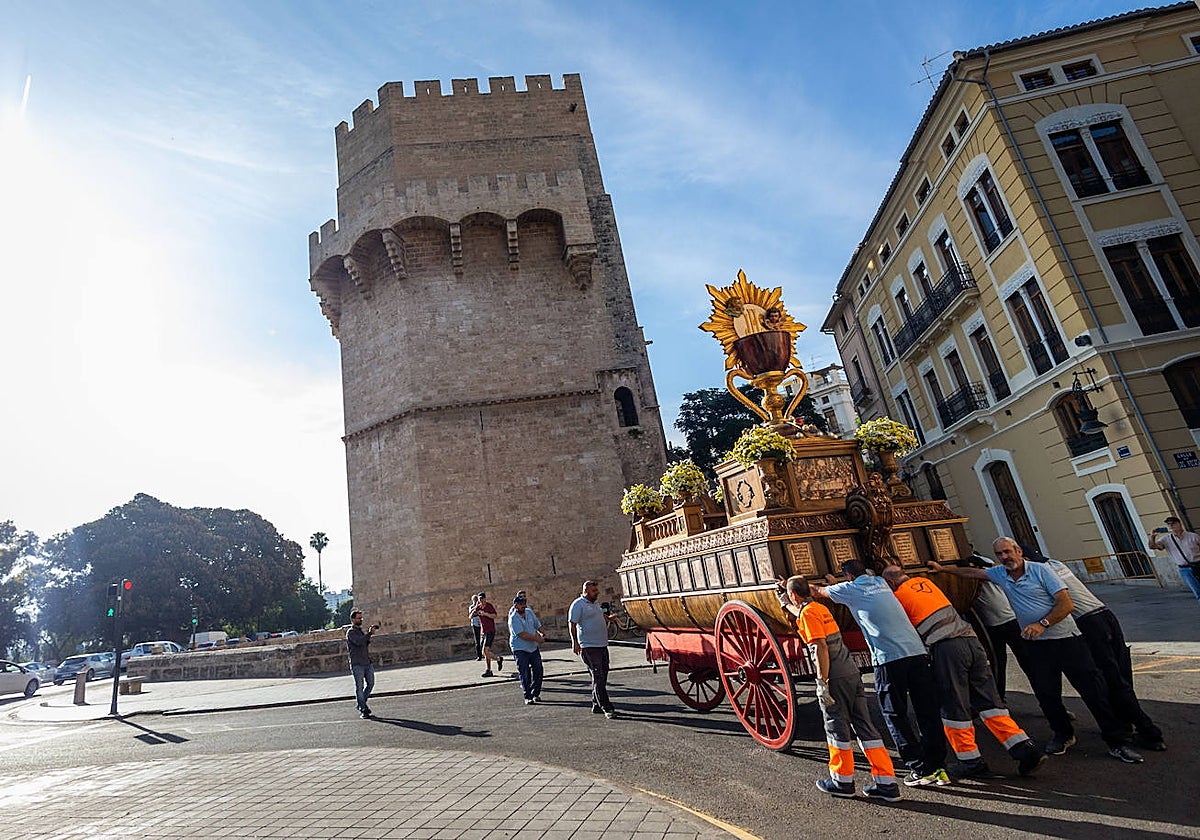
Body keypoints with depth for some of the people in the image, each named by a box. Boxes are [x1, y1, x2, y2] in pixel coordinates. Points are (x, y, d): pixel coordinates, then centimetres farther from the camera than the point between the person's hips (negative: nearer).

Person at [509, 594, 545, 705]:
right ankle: (527, 697, 4)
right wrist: (538, 639, -19)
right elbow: (522, 634, -22)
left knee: (538, 670, 5)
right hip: (520, 649, -6)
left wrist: (542, 634, -2)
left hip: (534, 647, 6)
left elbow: (537, 625, 17)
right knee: (524, 674, -5)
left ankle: (536, 694, 19)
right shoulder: (513, 619, -16)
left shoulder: (529, 612, 6)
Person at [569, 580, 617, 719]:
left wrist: (608, 618, 19)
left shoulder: (595, 604, 17)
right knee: (598, 678, -9)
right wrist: (575, 642, -23)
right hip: (589, 647, -9)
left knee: (602, 677, 13)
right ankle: (607, 708, -7)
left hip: (602, 645, 9)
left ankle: (596, 706, 23)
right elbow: (572, 624, -16)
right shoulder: (578, 604, -10)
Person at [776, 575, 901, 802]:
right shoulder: (820, 607, 16)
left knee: (837, 728, 5)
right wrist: (783, 595, 49)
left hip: (835, 677, -8)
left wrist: (822, 683, -18)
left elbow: (821, 647, -19)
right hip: (851, 671, 8)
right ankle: (887, 784, 13)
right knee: (864, 725, 10)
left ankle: (843, 781, 17)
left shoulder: (808, 613, -10)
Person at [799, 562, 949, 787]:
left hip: (889, 658, -6)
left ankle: (921, 769, 7)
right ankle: (938, 768, 17)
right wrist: (835, 583, 52)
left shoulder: (849, 589, 6)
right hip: (917, 651, 6)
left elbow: (817, 591, 19)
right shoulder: (880, 583, 20)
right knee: (928, 712, 11)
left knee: (895, 715, 6)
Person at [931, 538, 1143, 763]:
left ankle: (1116, 743, 9)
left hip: (1067, 639, -4)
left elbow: (1066, 604, -13)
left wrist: (1042, 623, -21)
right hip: (1036, 645, 4)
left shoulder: (1040, 570, -10)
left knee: (1094, 691, -3)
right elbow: (972, 572, 18)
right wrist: (943, 569, 15)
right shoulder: (999, 574, 4)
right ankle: (1063, 735, 27)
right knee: (1047, 695, 5)